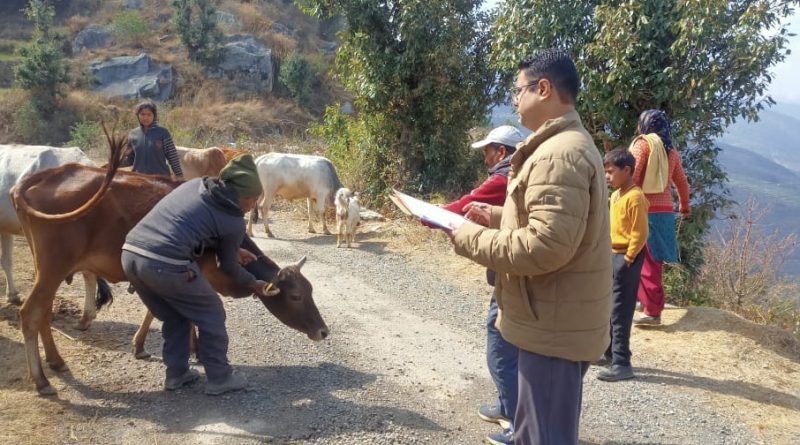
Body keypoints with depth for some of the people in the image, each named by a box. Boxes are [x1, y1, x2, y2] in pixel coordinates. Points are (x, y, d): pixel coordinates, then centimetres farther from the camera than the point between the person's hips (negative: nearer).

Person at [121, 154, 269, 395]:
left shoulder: (196, 184, 19)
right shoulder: (234, 222, 2)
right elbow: (228, 266, 15)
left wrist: (234, 250, 37)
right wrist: (254, 284, 34)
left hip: (131, 254, 7)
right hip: (166, 264, -7)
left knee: (174, 316, 28)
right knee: (211, 316, 15)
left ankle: (176, 374, 36)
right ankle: (219, 378, 25)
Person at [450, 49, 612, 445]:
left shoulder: (559, 153, -22)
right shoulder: (572, 144, 14)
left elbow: (546, 246, -30)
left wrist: (472, 238, -17)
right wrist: (494, 216, 11)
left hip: (554, 327, -11)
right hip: (558, 321, 11)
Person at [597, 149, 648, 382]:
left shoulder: (634, 197, -17)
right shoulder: (616, 195, 12)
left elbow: (640, 234, -19)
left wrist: (628, 259, -16)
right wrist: (611, 255, 15)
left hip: (625, 258, -10)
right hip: (614, 256, 10)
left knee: (620, 312, -6)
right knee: (608, 308, 17)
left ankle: (621, 364, 0)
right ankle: (610, 352, 31)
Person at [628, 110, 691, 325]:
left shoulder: (643, 143, -4)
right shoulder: (670, 149, 15)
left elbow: (633, 176, -16)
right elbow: (681, 181, 23)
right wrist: (684, 205, 37)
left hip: (646, 209, -7)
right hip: (665, 210, 7)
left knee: (647, 261, -6)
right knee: (654, 259, 17)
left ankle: (652, 312, -6)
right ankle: (649, 300, 28)